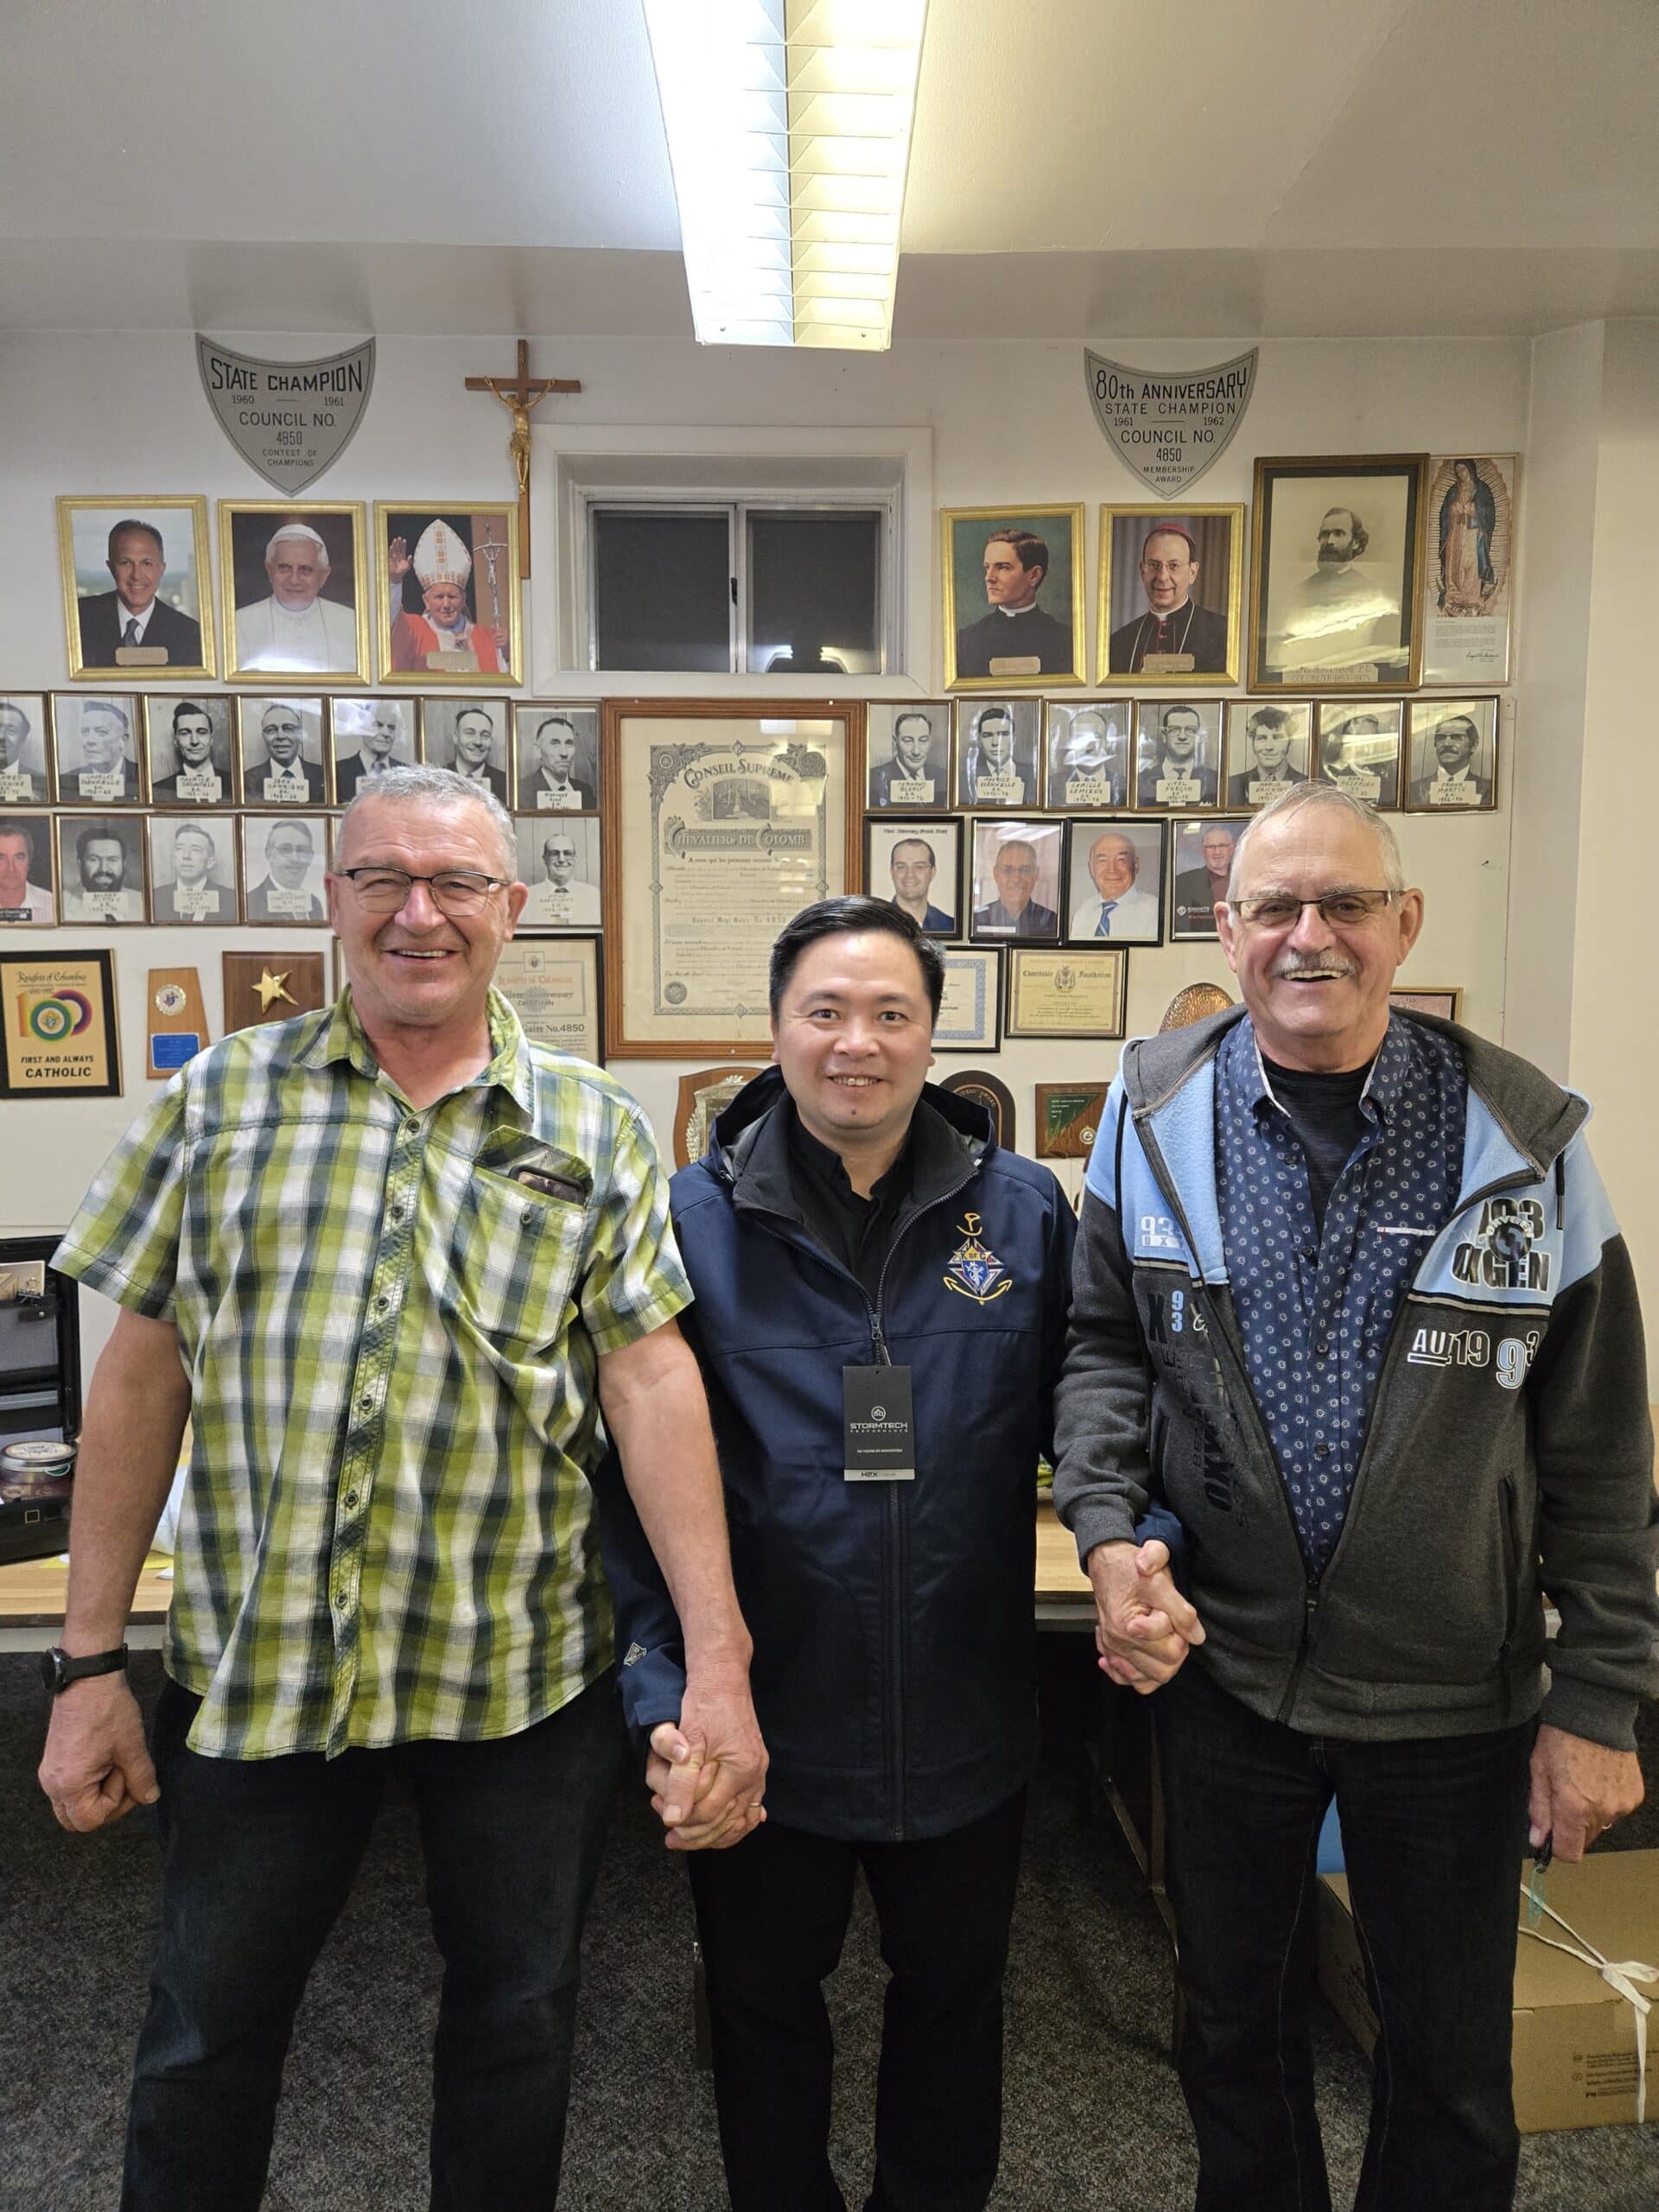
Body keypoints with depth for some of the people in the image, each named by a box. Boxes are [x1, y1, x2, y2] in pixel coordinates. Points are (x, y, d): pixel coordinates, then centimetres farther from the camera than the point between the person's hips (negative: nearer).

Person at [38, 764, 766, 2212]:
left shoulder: (593, 1128, -2)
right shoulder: (223, 1098, 0)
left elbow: (651, 1379, -8)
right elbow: (144, 1377, 2)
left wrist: (718, 1662, -13)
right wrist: (90, 1663, 1)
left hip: (525, 1674, 0)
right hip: (254, 1664, 1)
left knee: (519, 2023, 17)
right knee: (206, 2036, 16)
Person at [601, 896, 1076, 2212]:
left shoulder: (1023, 1209, -6)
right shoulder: (695, 1222, -12)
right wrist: (660, 1695, -19)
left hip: (968, 1728, 2)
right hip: (762, 1725, -1)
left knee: (954, 1997, 26)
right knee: (763, 2007, 24)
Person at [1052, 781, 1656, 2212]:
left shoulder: (1524, 1139, -10)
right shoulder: (1157, 1113, -6)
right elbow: (1104, 1342, 2)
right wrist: (1109, 1532, -14)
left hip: (1455, 1693, -1)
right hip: (1218, 1662, 2)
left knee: (1454, 2054, 18)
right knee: (1236, 2015, 22)